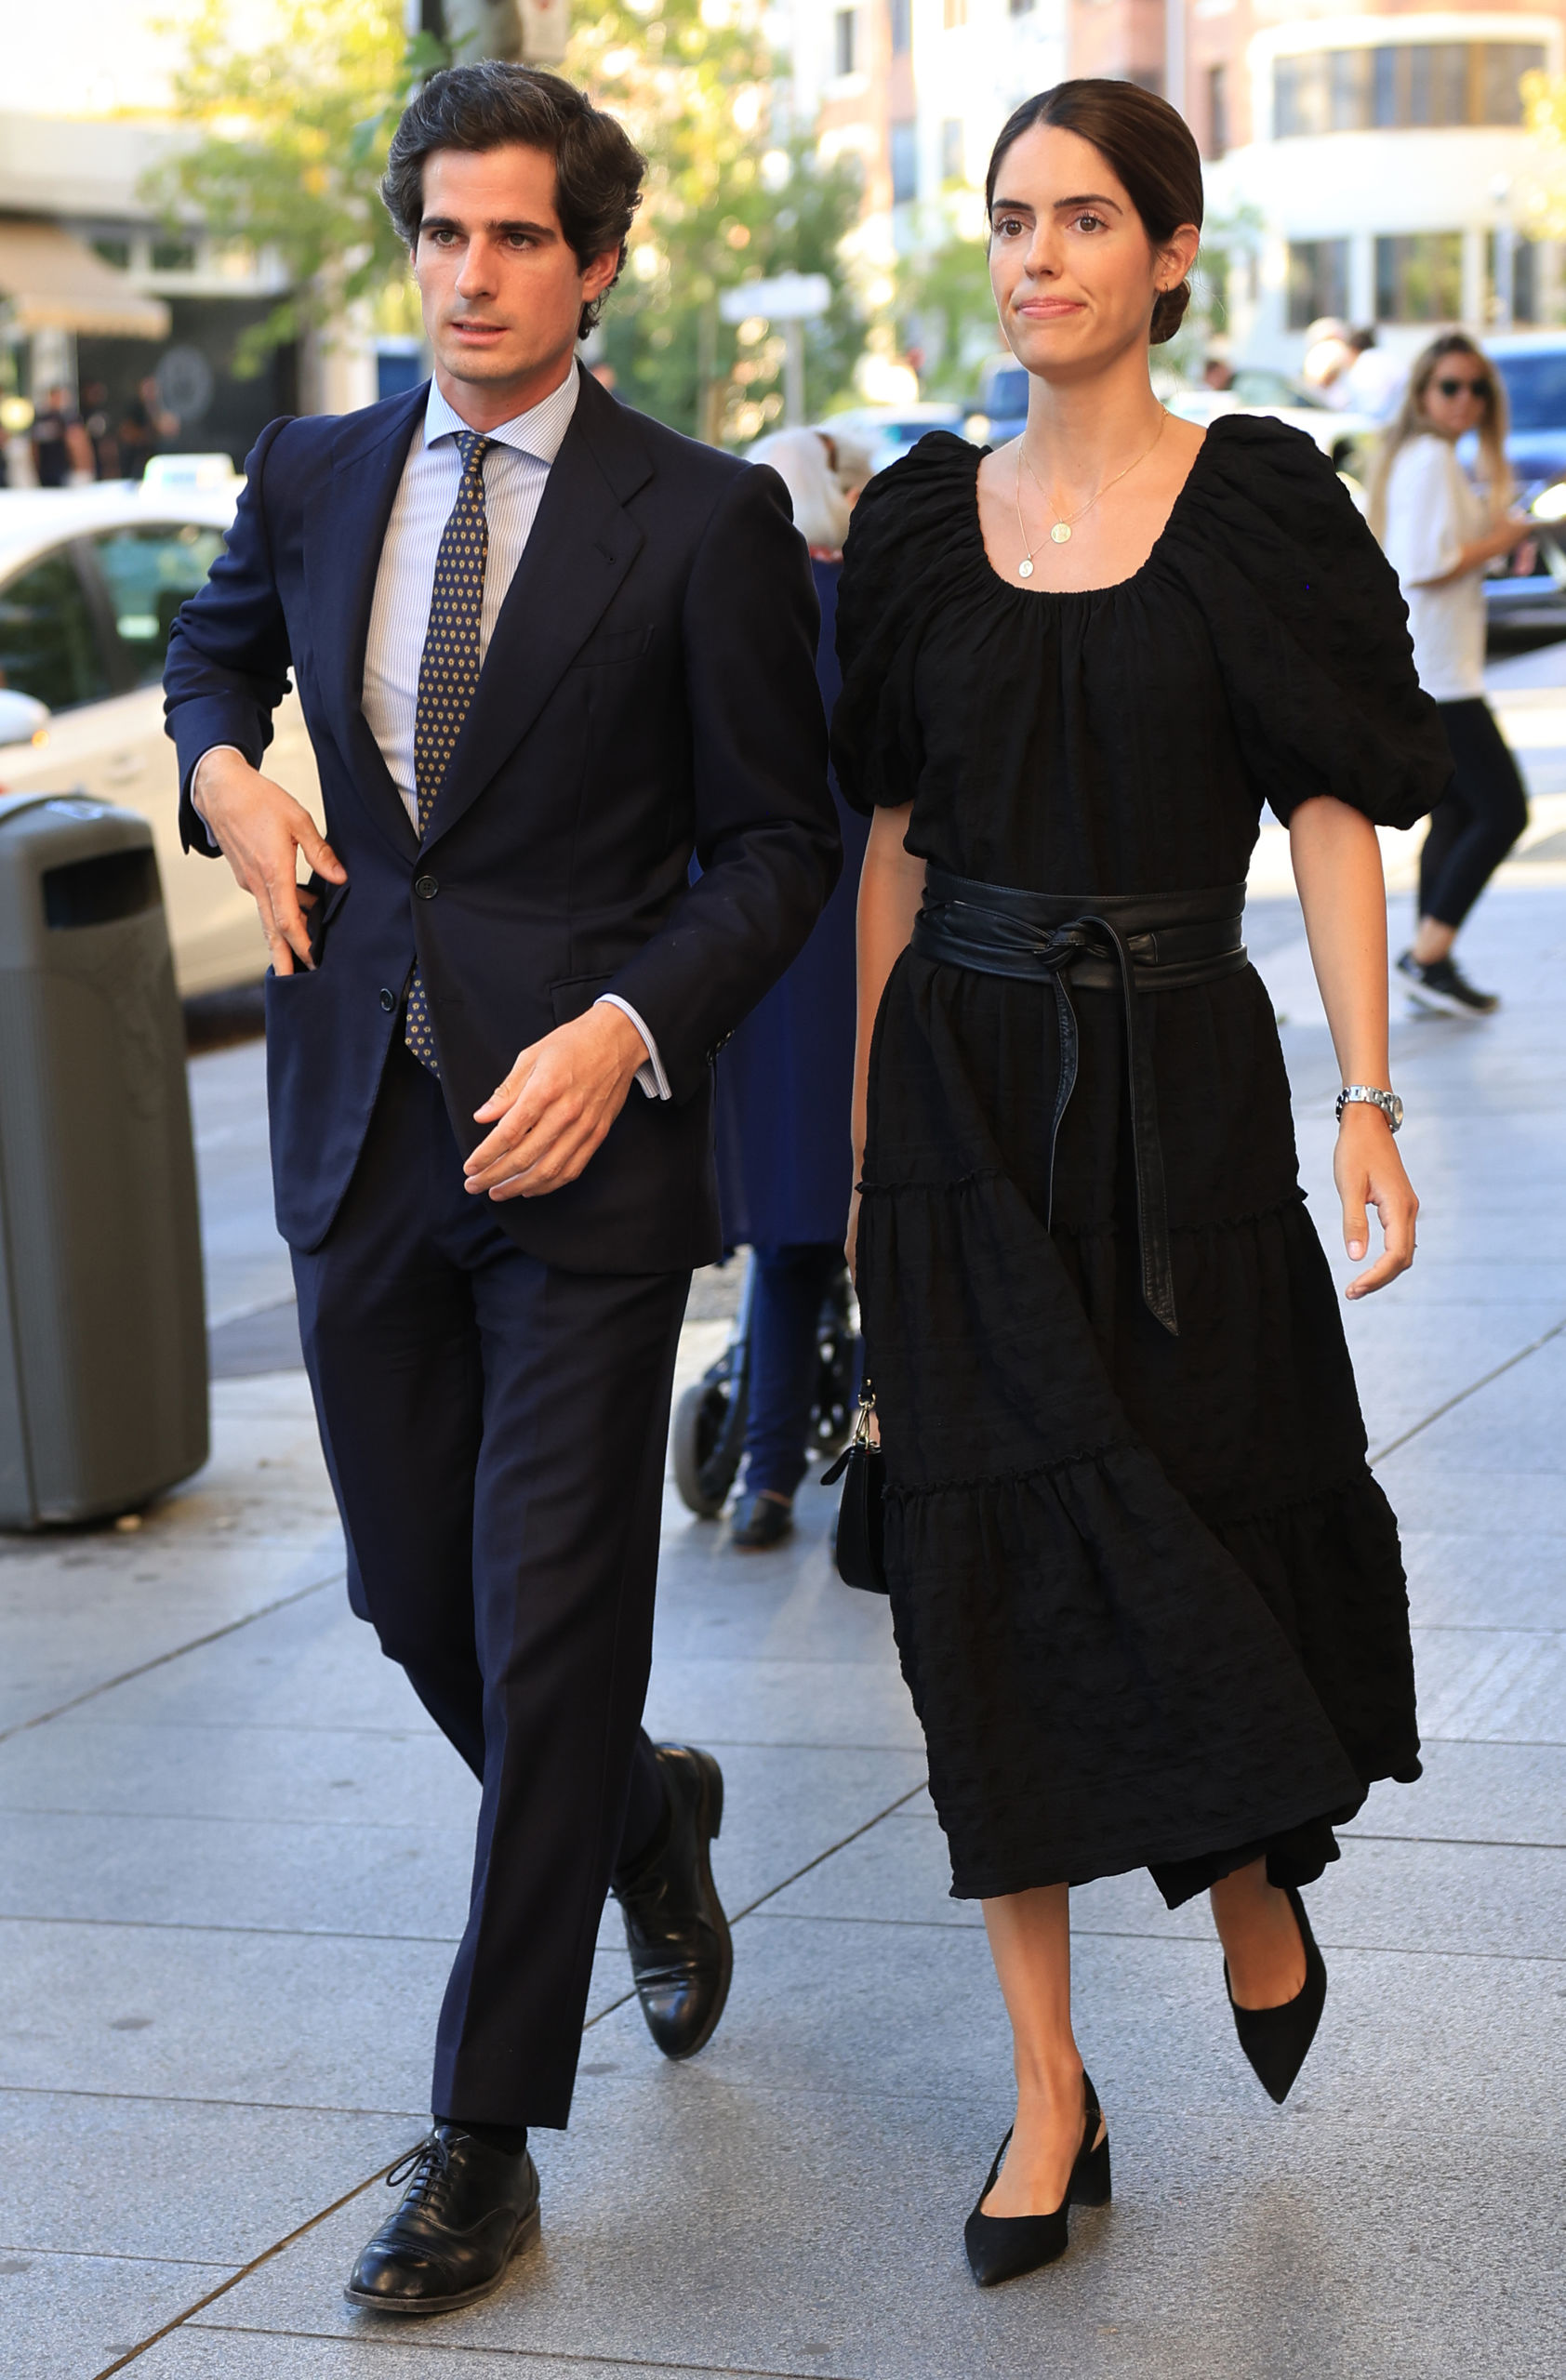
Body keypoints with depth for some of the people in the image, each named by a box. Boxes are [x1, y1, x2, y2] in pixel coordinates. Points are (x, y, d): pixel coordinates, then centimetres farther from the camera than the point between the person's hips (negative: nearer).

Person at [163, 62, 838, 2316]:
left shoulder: (705, 518, -6)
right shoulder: (310, 476, 7)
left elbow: (777, 844, -3)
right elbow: (212, 649, 28)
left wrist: (622, 1030, -17)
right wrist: (228, 770, 6)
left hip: (583, 1129, -5)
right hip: (359, 1120, 5)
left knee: (548, 1637, -2)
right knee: (414, 1596, 13)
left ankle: (485, 2145, 8)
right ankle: (651, 1816, 45)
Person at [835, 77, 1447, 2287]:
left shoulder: (1264, 507, -2)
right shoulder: (929, 519, 6)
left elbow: (1336, 817, -4)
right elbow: (891, 840, 10)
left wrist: (1367, 1099, -12)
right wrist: (864, 1122, 7)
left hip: (1180, 1084, -2)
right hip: (968, 1086, 2)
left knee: (1213, 1513, 3)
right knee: (1001, 1563, 1)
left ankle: (1256, 1867, 38)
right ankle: (1050, 2088, 9)